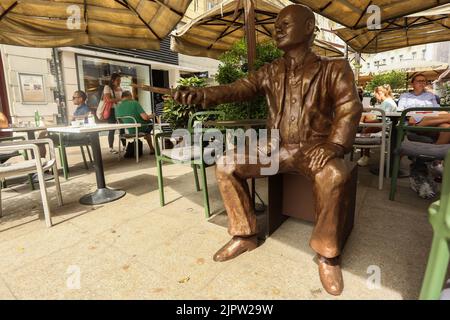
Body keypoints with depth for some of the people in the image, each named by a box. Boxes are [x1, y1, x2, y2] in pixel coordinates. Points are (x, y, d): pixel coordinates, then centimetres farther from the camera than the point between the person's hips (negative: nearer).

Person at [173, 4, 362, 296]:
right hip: (277, 147, 4)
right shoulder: (270, 72, 11)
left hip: (314, 148, -3)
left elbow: (349, 107, -10)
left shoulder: (334, 68, 3)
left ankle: (328, 254, -12)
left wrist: (334, 144, -30)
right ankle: (245, 235, 1)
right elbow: (239, 89, -3)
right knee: (226, 164, -12)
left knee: (334, 175, -37)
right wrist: (201, 95, -21)